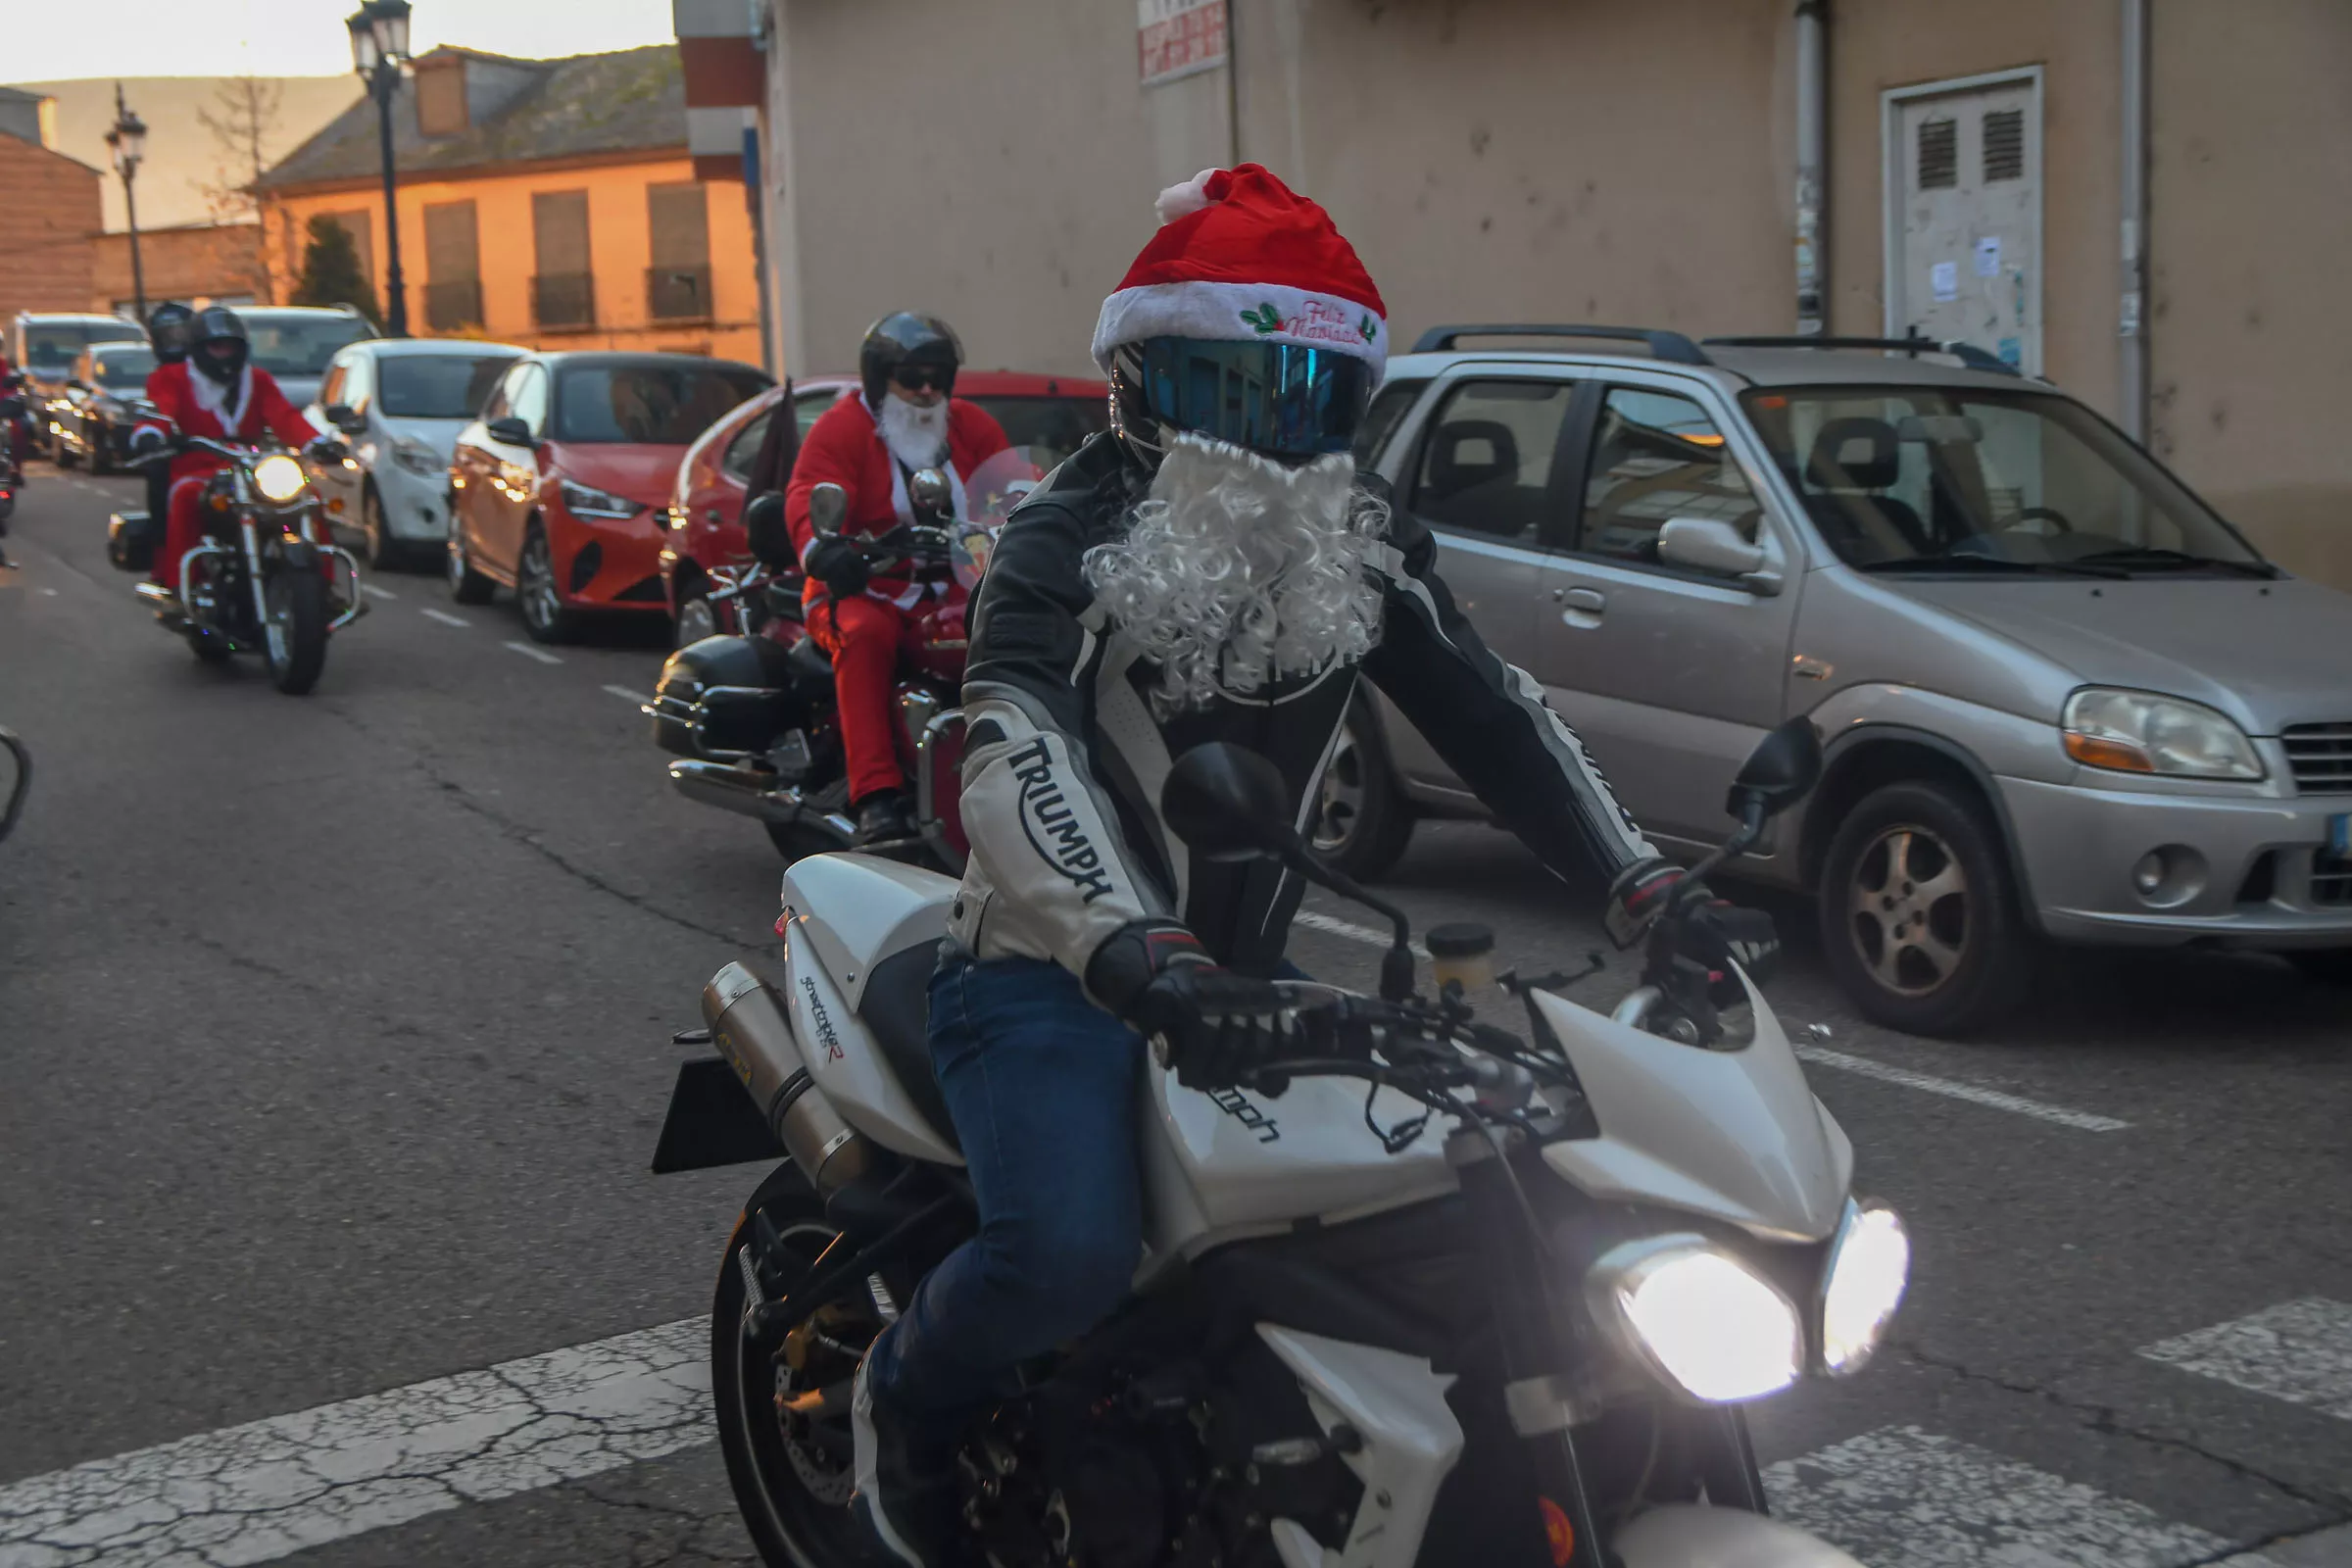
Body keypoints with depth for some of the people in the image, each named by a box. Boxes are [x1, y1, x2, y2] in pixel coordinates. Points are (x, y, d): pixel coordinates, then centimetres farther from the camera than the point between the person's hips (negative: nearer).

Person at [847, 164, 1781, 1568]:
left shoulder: (1365, 546, 6)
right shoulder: (1073, 541, -15)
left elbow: (1494, 714, 2)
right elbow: (1018, 761, -32)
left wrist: (1647, 892, -14)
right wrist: (1143, 961, -50)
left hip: (1241, 978, 7)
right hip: (1053, 978, -6)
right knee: (1071, 1251, -30)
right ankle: (909, 1397, 5)